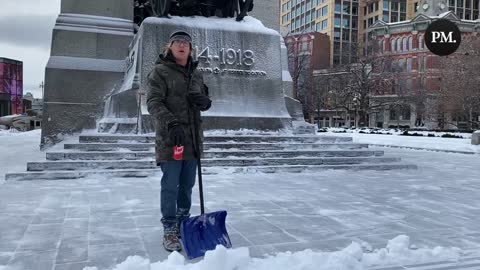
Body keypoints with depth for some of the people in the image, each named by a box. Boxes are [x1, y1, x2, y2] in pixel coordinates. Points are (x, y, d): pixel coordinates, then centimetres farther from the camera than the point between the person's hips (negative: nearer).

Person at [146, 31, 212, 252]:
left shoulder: (196, 74, 15)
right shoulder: (160, 71, -3)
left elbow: (205, 103, 20)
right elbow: (153, 102, -13)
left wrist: (204, 100, -5)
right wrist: (171, 123, -27)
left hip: (192, 138, 6)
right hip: (169, 138, -5)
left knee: (187, 184, 12)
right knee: (170, 186, -3)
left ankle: (183, 224, 26)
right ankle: (169, 230, 7)